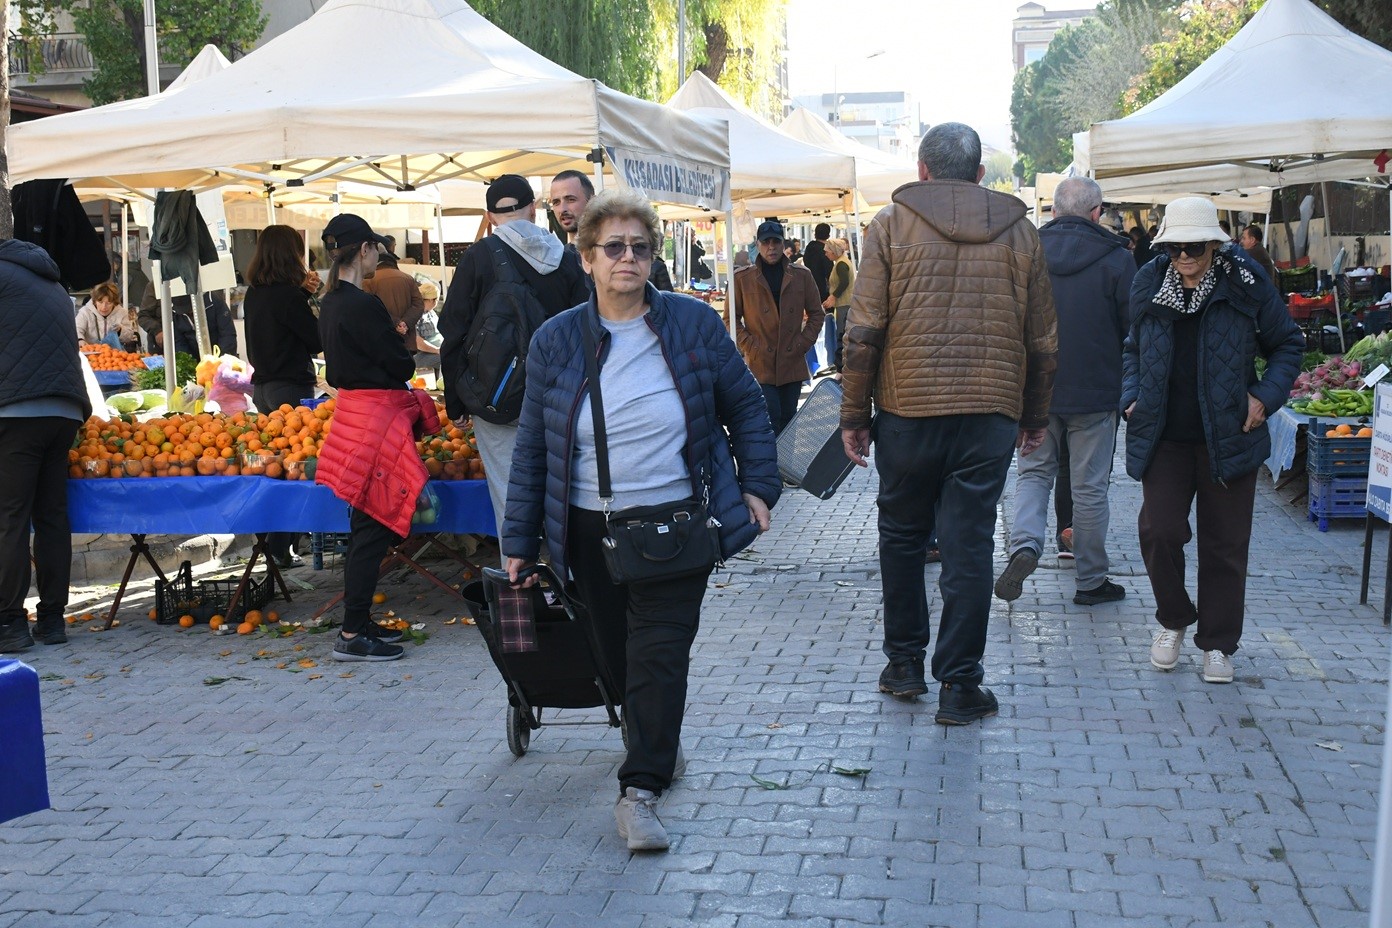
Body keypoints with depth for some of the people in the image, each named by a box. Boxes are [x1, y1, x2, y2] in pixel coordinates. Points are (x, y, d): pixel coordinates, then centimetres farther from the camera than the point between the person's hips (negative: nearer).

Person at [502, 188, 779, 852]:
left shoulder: (693, 324, -1)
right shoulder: (555, 342, 2)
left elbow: (745, 407, 9)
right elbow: (532, 447, 6)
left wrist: (757, 487, 3)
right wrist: (519, 541, 5)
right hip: (591, 532, 2)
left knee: (660, 652, -10)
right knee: (618, 653, 11)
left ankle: (640, 791, -6)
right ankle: (657, 745, 37)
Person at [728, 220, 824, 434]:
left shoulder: (801, 275, 6)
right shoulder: (742, 278, 0)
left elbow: (816, 313, 13)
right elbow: (731, 318, 4)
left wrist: (804, 343, 1)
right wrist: (749, 346, -6)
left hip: (793, 363, 3)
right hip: (760, 364, -3)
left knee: (788, 418, 10)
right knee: (771, 418, -10)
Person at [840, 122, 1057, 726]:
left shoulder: (892, 223, 0)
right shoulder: (1020, 231, 7)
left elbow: (864, 330, -4)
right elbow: (1043, 341, 10)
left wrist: (854, 414, 3)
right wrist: (1036, 417, 20)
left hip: (908, 408, -1)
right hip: (991, 412, 1)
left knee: (901, 535, 15)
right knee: (969, 546, 4)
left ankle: (904, 663, 24)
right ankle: (959, 685, 8)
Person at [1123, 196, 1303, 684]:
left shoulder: (1246, 284, -5)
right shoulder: (1149, 284, 2)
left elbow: (1287, 345, 7)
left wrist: (1266, 396, -6)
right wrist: (1132, 396, 4)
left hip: (1228, 437, -1)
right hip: (1164, 437, 2)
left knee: (1224, 543, 5)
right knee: (1159, 529, -8)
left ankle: (1217, 643, 20)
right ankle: (1174, 620, 19)